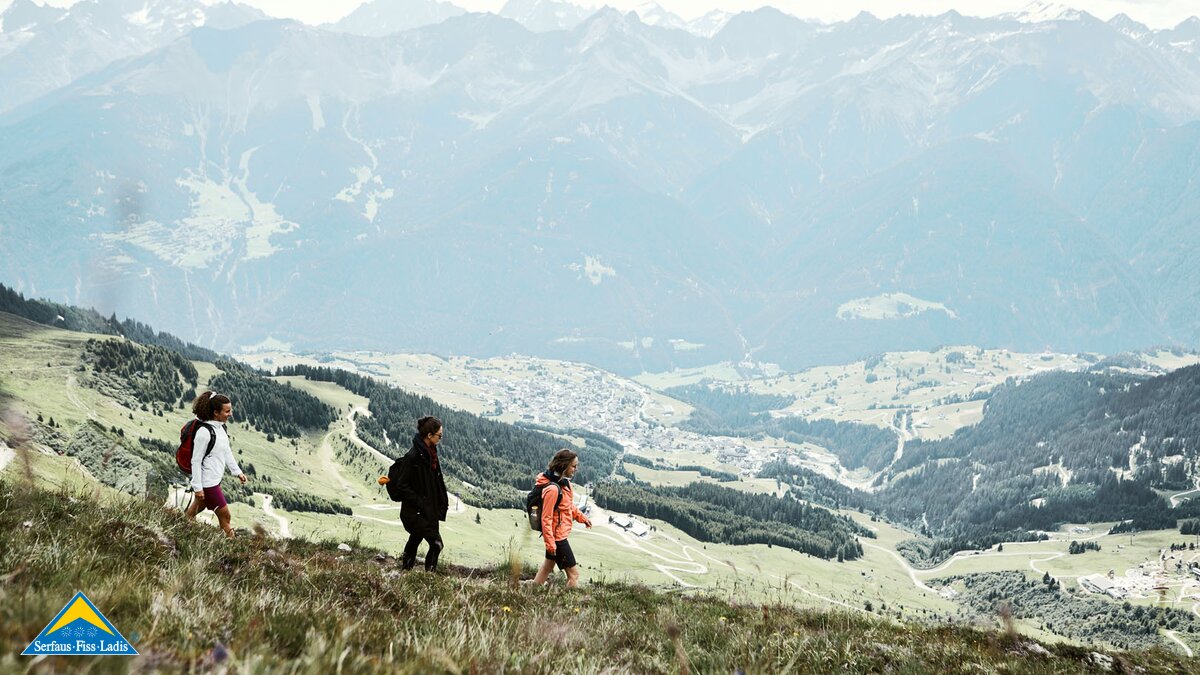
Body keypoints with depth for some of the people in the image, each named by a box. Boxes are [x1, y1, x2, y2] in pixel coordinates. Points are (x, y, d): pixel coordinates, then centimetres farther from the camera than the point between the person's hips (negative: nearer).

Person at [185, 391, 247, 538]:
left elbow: (227, 451, 17)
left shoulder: (221, 427, 3)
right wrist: (197, 487, -19)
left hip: (216, 479, 9)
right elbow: (196, 460, -20)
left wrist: (237, 472, 19)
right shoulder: (204, 432, -24)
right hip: (207, 483, -9)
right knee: (224, 515, -1)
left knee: (198, 508, 23)